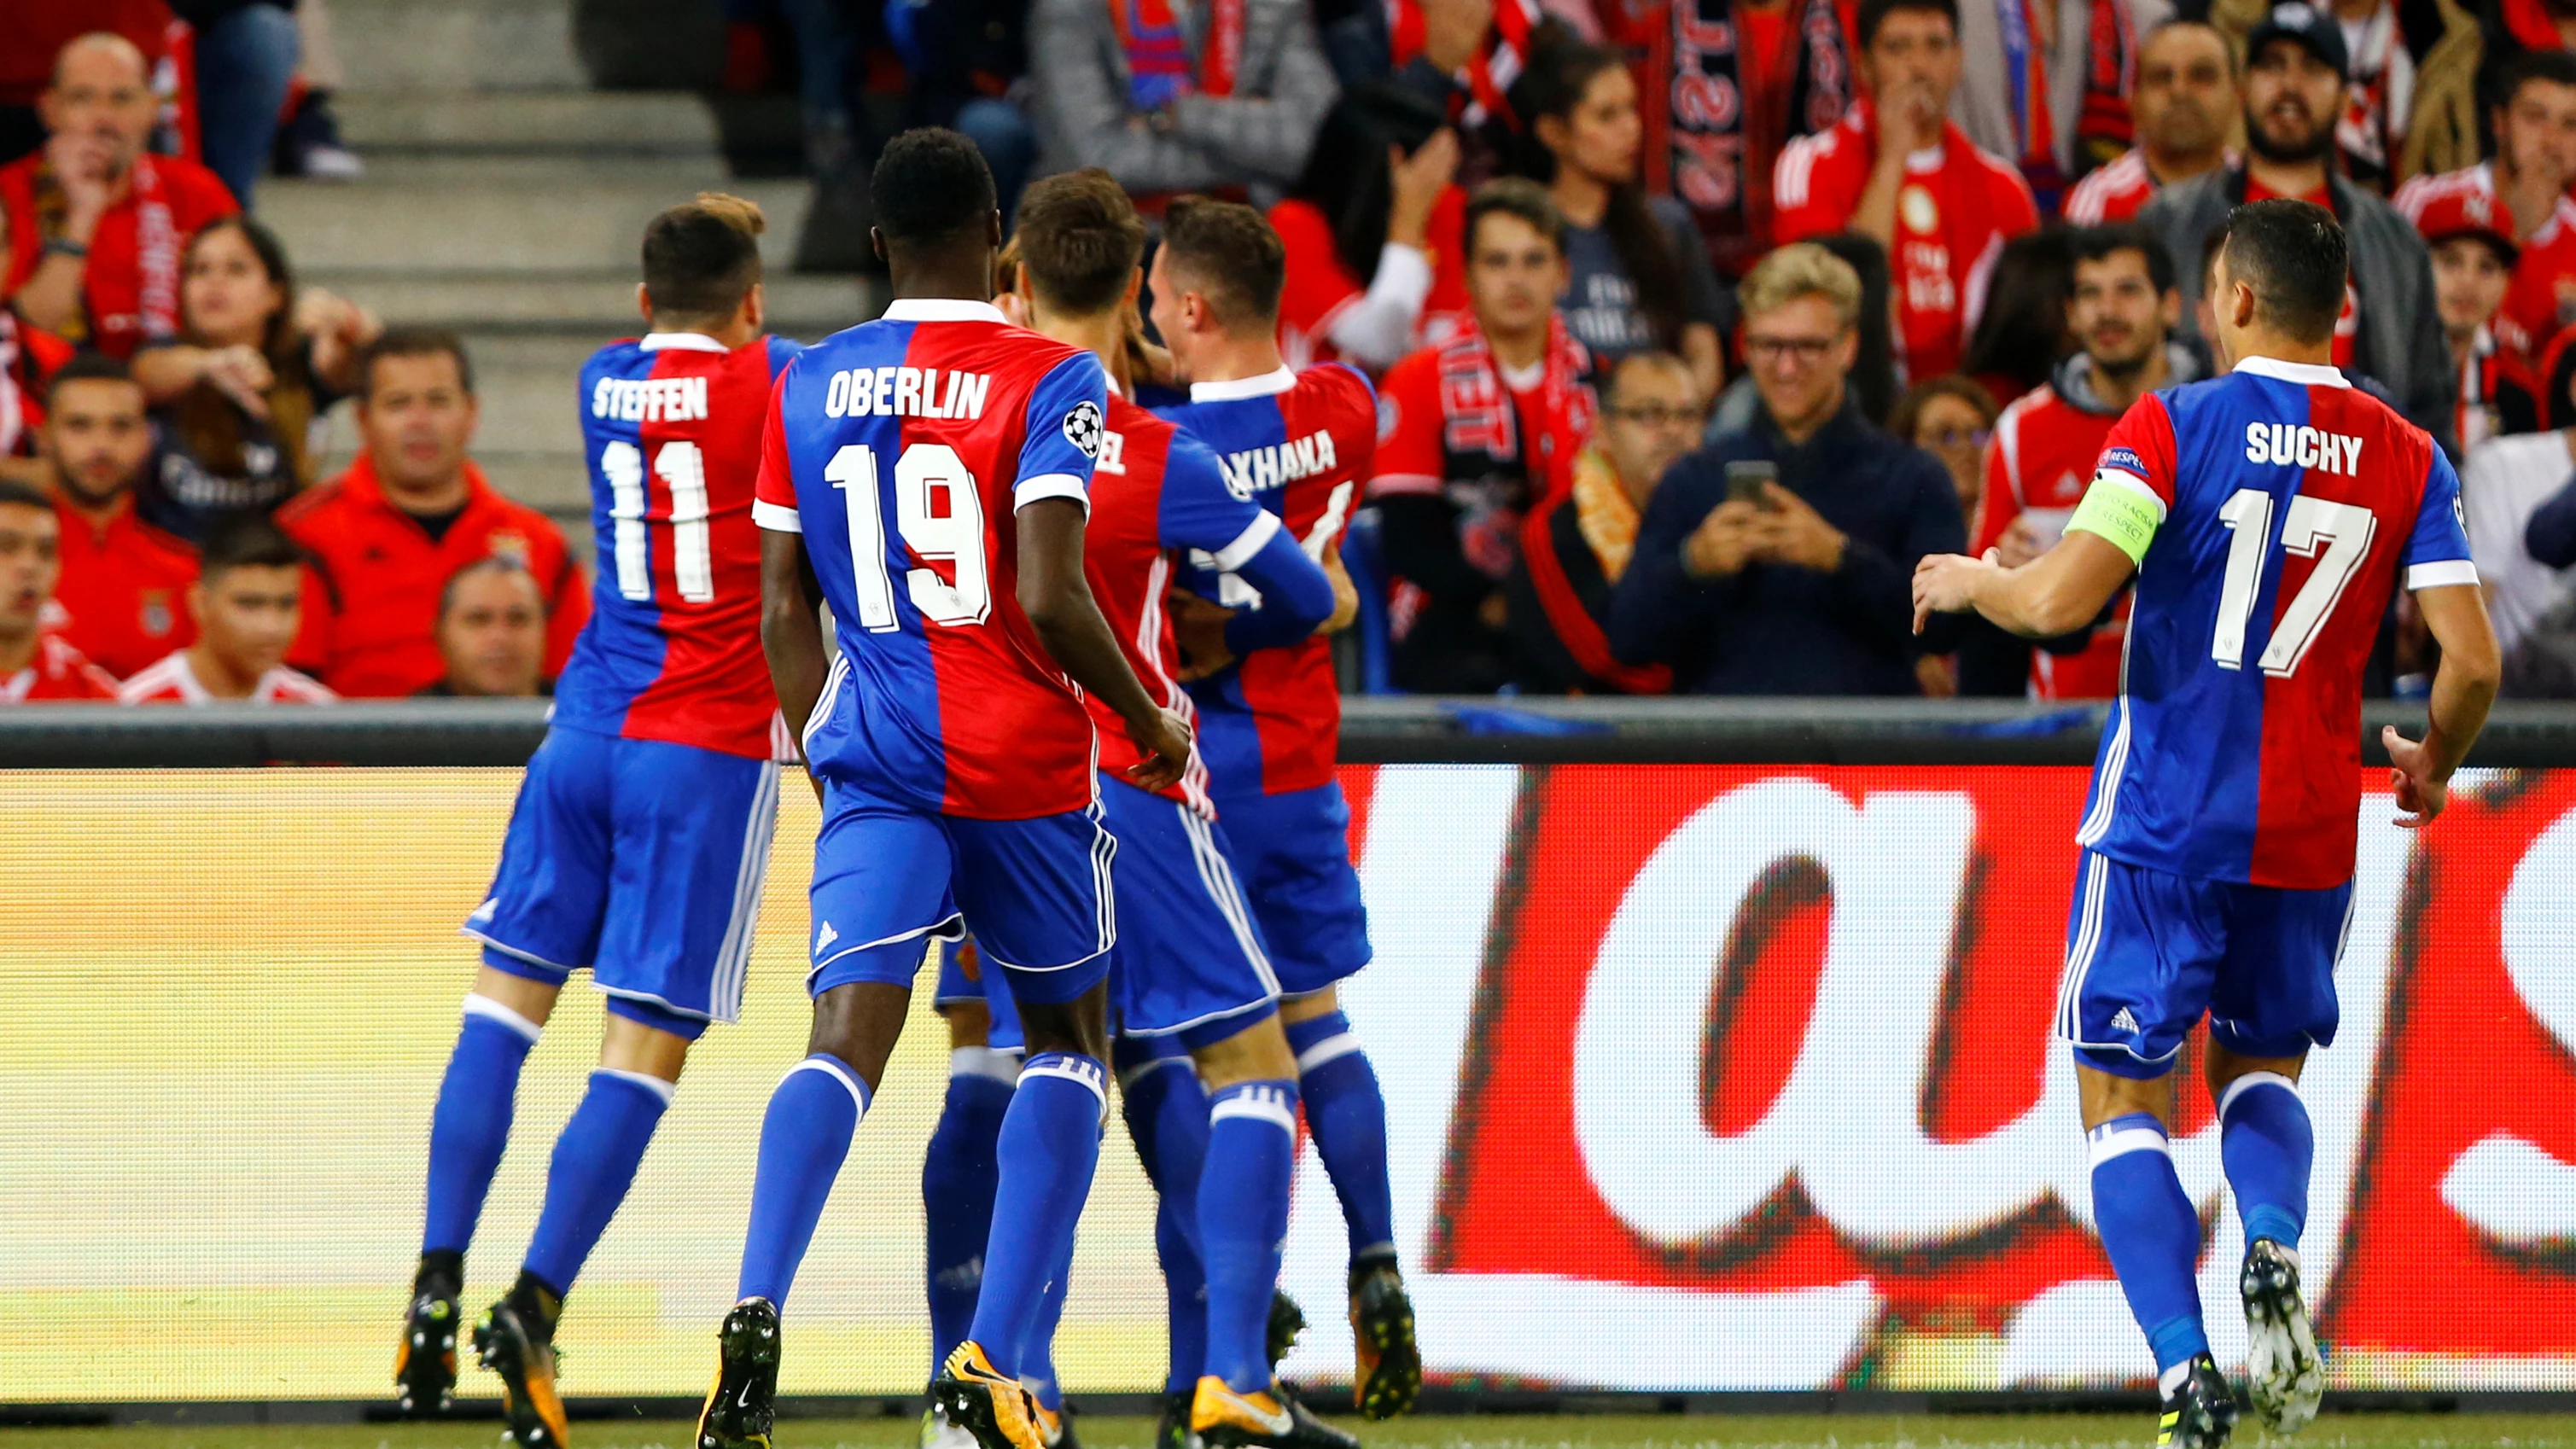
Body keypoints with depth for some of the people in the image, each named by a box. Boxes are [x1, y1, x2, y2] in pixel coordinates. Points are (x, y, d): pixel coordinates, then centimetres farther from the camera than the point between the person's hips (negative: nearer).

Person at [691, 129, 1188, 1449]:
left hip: (873, 756, 2)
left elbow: (782, 615, 11)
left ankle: (758, 1305, -34)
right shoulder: (1052, 382, -7)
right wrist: (1149, 720, -1)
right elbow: (1051, 601, -17)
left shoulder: (808, 386, 7)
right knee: (1066, 1039, 15)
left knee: (846, 1039, -8)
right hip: (1024, 760, -2)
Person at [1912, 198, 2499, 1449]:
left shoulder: (2174, 429, -9)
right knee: (2261, 1068, 23)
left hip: (2164, 822, -4)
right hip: (2312, 831, 4)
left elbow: (2060, 600, -18)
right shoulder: (2407, 458, 2)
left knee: (2123, 1101, 5)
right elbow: (2472, 657, -3)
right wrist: (2433, 764, 17)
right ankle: (2272, 1255, -8)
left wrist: (1965, 583, 3)